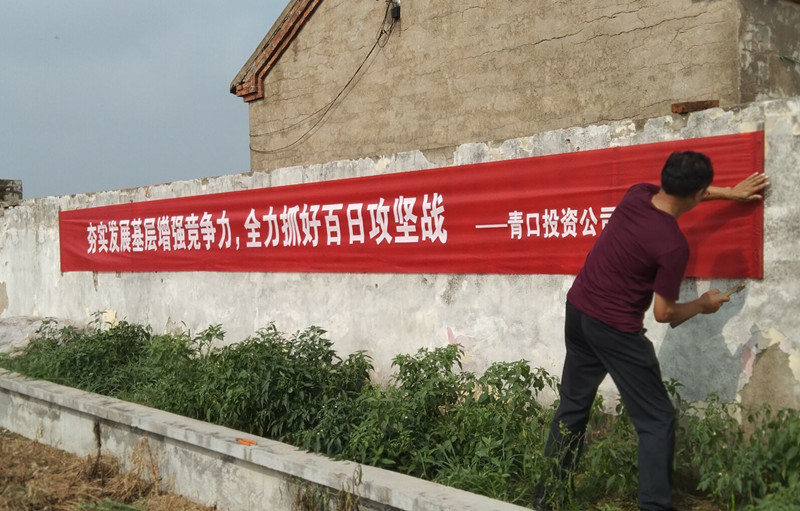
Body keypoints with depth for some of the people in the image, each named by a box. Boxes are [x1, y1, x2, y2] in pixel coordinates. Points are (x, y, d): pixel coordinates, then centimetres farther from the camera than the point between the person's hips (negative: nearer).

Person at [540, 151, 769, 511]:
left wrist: (730, 193, 29)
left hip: (577, 310, 8)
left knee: (572, 407, 19)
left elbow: (674, 193, 21)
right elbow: (664, 313, -12)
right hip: (615, 329, -8)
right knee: (657, 421, 4)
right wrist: (703, 305, 7)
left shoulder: (637, 194, -4)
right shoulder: (673, 245, -23)